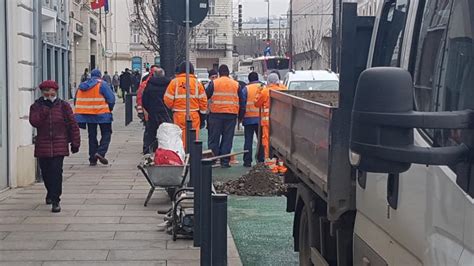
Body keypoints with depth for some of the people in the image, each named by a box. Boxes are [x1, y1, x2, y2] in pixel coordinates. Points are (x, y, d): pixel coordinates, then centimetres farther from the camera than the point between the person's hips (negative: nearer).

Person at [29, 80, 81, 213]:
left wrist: (75, 142, 2)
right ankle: (51, 192, 39)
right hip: (42, 146, 2)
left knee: (56, 171, -12)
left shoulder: (63, 106, 3)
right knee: (45, 172, 12)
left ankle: (55, 200, -10)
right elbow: (34, 122, -14)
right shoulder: (36, 106, 5)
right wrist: (45, 109, -18)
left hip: (59, 146, -2)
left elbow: (73, 125, 4)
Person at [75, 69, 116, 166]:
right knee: (106, 133, 5)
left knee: (92, 136, 12)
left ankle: (92, 159, 11)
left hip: (87, 115, 5)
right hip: (102, 114, -5)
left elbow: (77, 101, 12)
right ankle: (101, 152, -15)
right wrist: (109, 109, 7)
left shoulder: (82, 86, 11)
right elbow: (111, 99, -10)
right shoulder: (102, 84, -5)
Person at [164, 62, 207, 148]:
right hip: (194, 115, 1)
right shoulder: (197, 82, 1)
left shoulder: (174, 82, -3)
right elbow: (203, 100, 1)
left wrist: (173, 107, 16)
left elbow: (168, 100, -4)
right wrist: (203, 112, 13)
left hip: (179, 115, -1)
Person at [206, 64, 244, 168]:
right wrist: (240, 116, 16)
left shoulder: (213, 83, 0)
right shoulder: (236, 84, 8)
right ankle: (225, 161, 4)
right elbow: (241, 101, 10)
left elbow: (206, 96, 0)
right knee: (227, 139, 6)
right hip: (231, 115, 2)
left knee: (214, 139, 6)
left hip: (216, 114, -1)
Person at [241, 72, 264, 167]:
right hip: (261, 118, 2)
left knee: (248, 140, 2)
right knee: (261, 140, 10)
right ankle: (261, 160, 11)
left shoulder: (246, 89, -4)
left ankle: (247, 161, 0)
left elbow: (242, 104, -6)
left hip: (249, 118, -2)